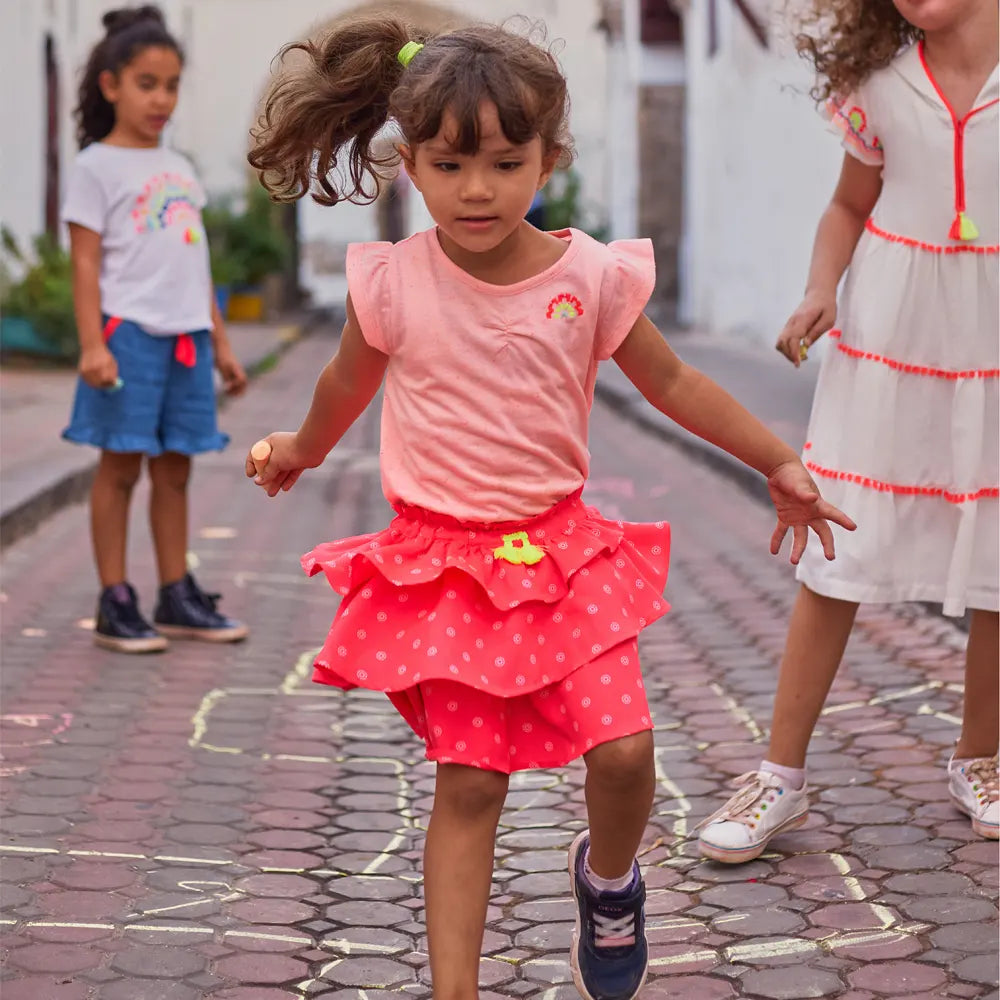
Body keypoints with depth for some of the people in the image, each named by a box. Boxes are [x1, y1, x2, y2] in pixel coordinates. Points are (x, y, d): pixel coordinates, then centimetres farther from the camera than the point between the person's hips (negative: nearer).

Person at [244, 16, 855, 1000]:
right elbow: (347, 382, 14)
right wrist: (303, 450, 30)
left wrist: (778, 462, 12)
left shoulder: (592, 278, -6)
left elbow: (672, 383, 9)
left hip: (560, 549, 1)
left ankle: (608, 877, 24)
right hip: (440, 560, -1)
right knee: (468, 782, -5)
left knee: (623, 746, -10)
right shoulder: (393, 281, -8)